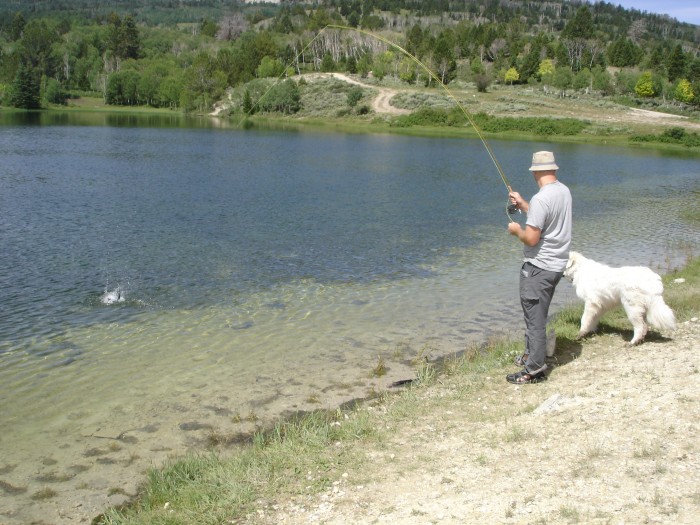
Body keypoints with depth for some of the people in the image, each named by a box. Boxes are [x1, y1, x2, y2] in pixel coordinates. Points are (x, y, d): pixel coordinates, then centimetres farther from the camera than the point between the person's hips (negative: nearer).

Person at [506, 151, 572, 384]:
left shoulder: (541, 198, -22)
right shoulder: (564, 191, 6)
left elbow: (531, 238, -23)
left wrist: (516, 229, -4)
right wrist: (523, 204, 25)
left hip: (538, 267, -9)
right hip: (556, 264, 9)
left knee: (535, 316, -2)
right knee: (536, 313, 22)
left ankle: (534, 369, 4)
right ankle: (531, 354, 36)